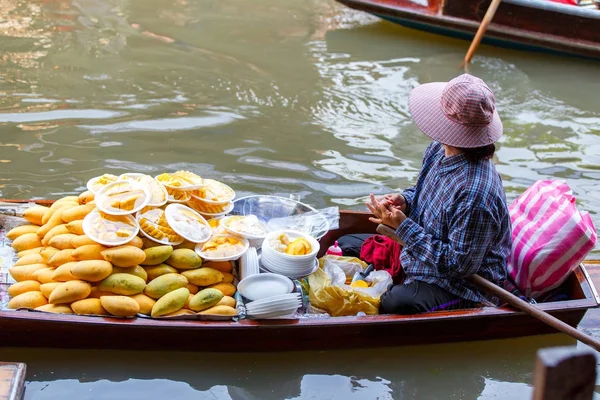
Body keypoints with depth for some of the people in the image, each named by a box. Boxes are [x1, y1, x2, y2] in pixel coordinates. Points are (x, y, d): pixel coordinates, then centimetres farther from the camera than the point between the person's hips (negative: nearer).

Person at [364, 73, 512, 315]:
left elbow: (459, 265, -27)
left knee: (394, 304, -33)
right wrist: (404, 200, -7)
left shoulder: (476, 194, -33)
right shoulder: (439, 151, -4)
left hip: (461, 285, -9)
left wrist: (403, 226, -25)